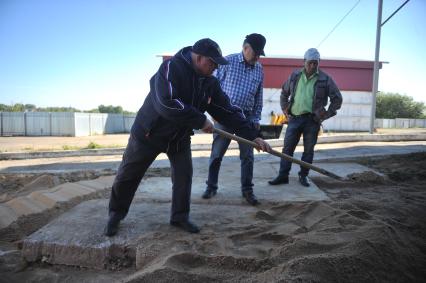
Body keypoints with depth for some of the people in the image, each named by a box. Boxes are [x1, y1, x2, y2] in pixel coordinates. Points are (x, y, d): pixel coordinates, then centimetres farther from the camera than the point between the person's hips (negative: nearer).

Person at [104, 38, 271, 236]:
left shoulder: (210, 83, -5)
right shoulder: (171, 68, -26)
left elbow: (228, 111, -6)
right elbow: (167, 104, -39)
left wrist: (252, 136, -13)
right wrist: (201, 121, -32)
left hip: (180, 137, 5)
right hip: (149, 133, -5)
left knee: (184, 175, 0)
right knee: (127, 176, 6)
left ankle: (180, 217, 20)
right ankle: (116, 215, 28)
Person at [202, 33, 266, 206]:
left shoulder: (259, 69, 8)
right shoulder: (228, 62, -3)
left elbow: (259, 97, 12)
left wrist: (256, 119, 9)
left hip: (247, 117, 3)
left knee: (247, 155, 5)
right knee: (216, 153, 5)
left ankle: (247, 190, 19)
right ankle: (211, 186, 21)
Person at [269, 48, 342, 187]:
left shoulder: (325, 79, -1)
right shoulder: (295, 75, 7)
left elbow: (337, 98, 5)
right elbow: (284, 93, 19)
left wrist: (326, 115, -1)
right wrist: (285, 109, 9)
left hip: (312, 120, -1)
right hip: (294, 118, 2)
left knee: (308, 149, 6)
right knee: (288, 147, 1)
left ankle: (303, 175, 20)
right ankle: (283, 175, 10)